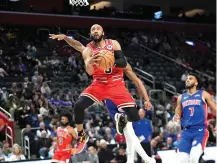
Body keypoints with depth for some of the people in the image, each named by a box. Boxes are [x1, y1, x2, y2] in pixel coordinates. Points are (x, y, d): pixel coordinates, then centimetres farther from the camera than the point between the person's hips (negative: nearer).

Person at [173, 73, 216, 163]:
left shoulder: (203, 94, 7)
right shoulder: (181, 97, 17)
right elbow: (178, 115, 21)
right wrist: (176, 118, -3)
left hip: (200, 130, -4)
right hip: (186, 131, 4)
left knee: (193, 158, -23)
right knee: (182, 159, -7)